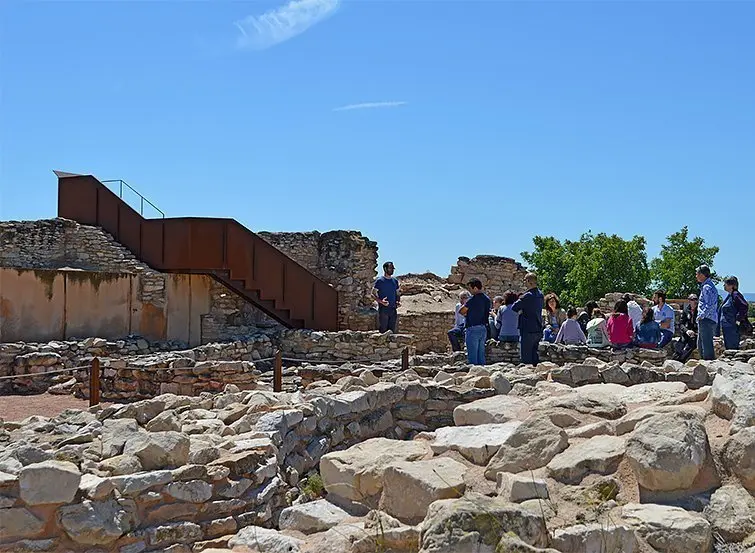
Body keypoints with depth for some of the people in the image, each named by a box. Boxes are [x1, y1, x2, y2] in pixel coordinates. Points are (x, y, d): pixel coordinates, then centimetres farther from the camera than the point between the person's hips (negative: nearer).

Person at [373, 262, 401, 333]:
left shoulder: (395, 281, 13)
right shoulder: (380, 281, -4)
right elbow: (373, 293, -5)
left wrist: (399, 301, 2)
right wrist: (380, 301, -21)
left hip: (393, 309, 5)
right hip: (383, 309, -5)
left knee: (392, 330, 8)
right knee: (383, 330, -5)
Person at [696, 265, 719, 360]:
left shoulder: (707, 287, -15)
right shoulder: (707, 286, 18)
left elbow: (710, 305, -23)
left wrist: (701, 316, -17)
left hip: (706, 320, -11)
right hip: (706, 321, 11)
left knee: (707, 345, -8)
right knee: (700, 345, 18)